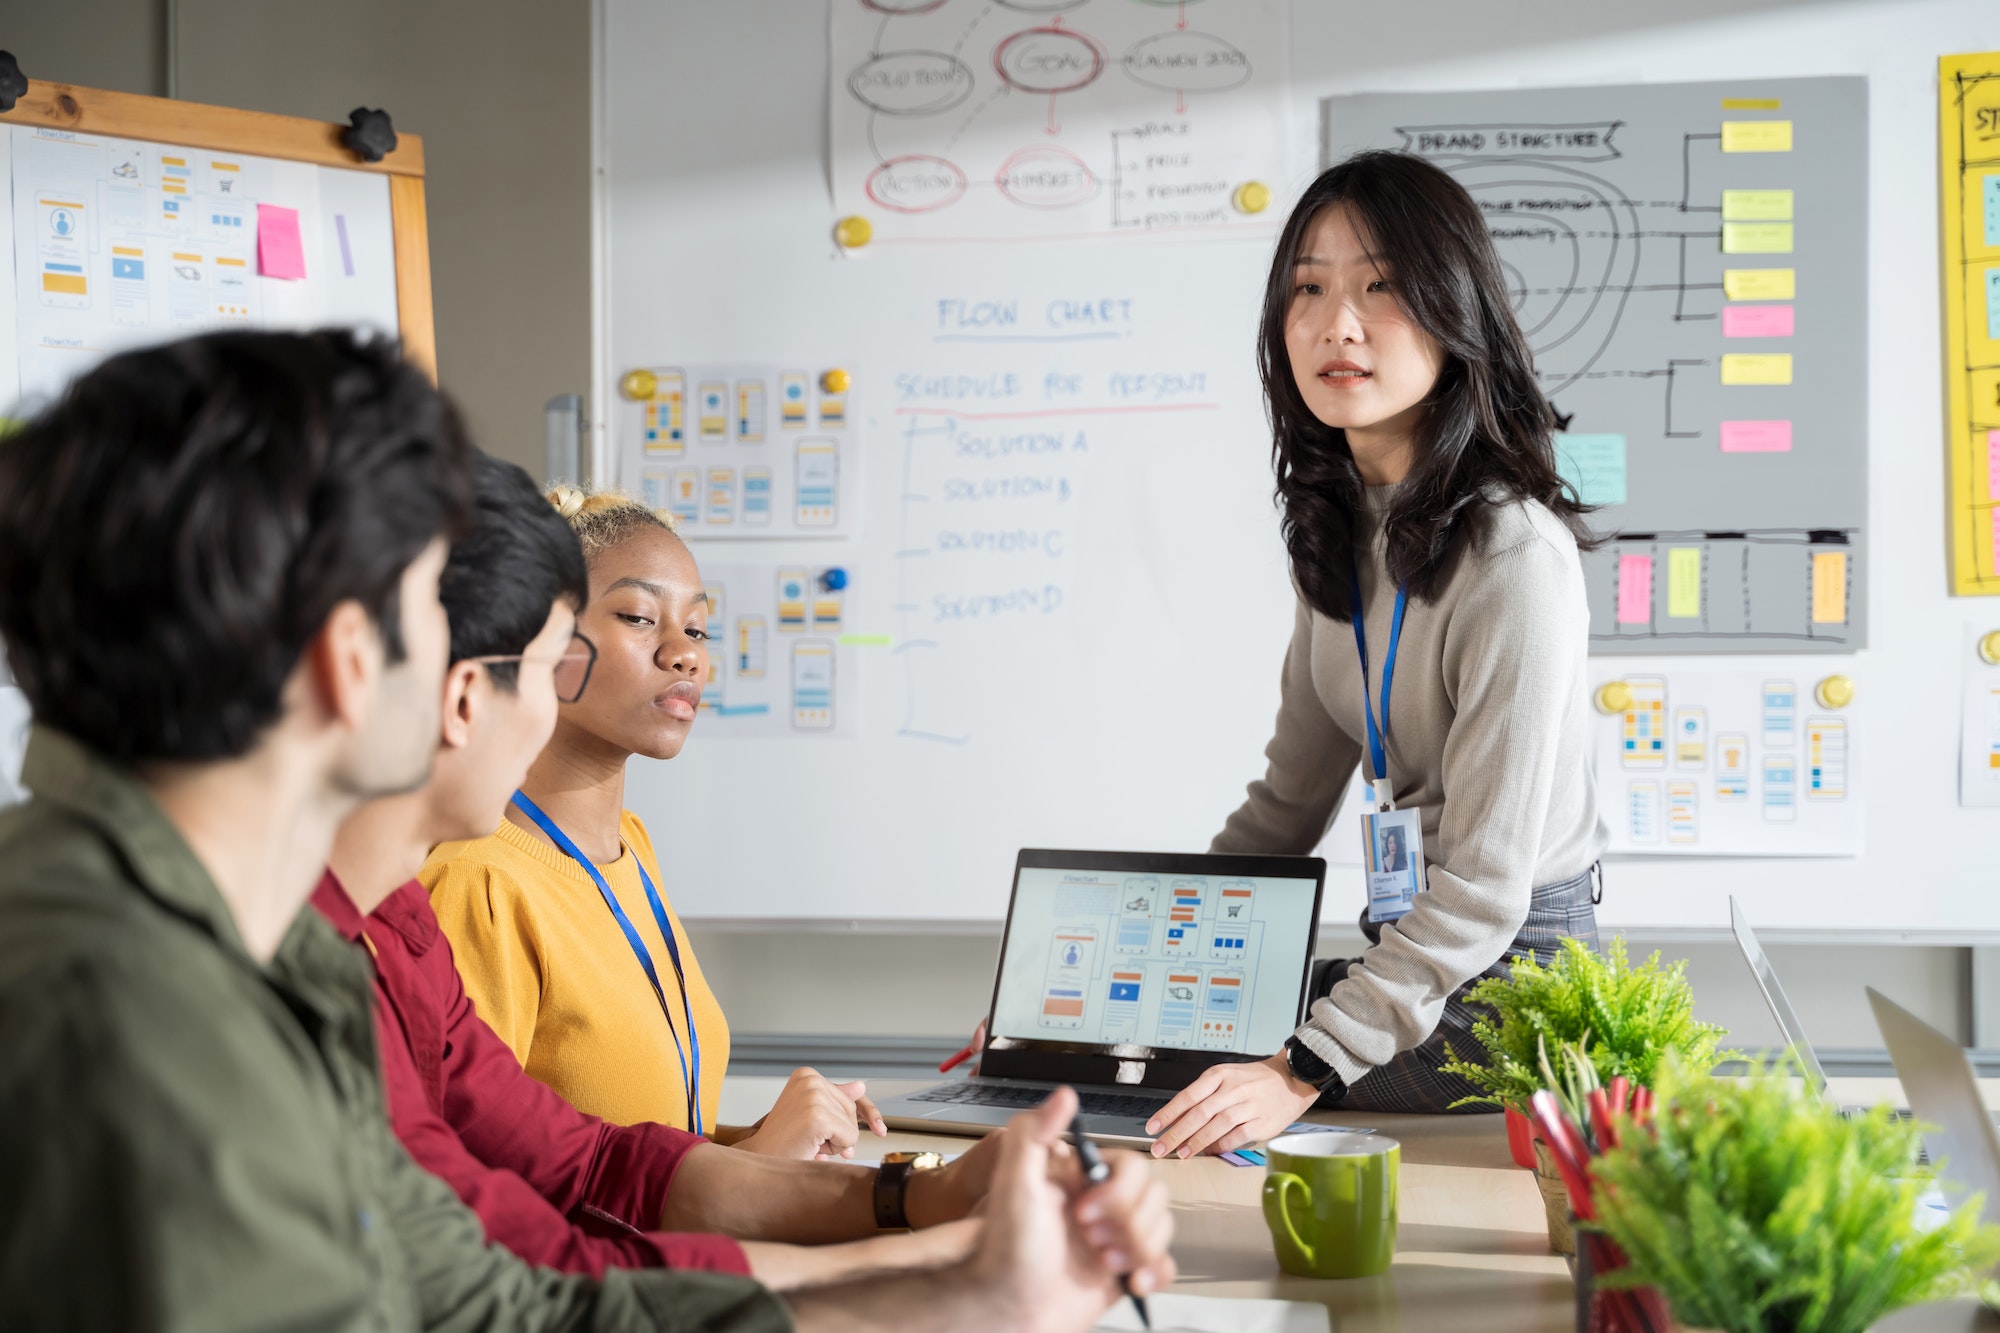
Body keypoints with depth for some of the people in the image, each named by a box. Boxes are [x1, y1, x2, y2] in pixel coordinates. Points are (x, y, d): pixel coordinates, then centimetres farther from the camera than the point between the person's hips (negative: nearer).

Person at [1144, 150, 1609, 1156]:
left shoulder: (1514, 556, -21)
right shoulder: (1342, 532, 7)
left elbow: (1485, 884, -23)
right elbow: (1288, 802, 13)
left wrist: (1301, 1072, -29)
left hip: (1511, 977, -8)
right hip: (1409, 952, 8)